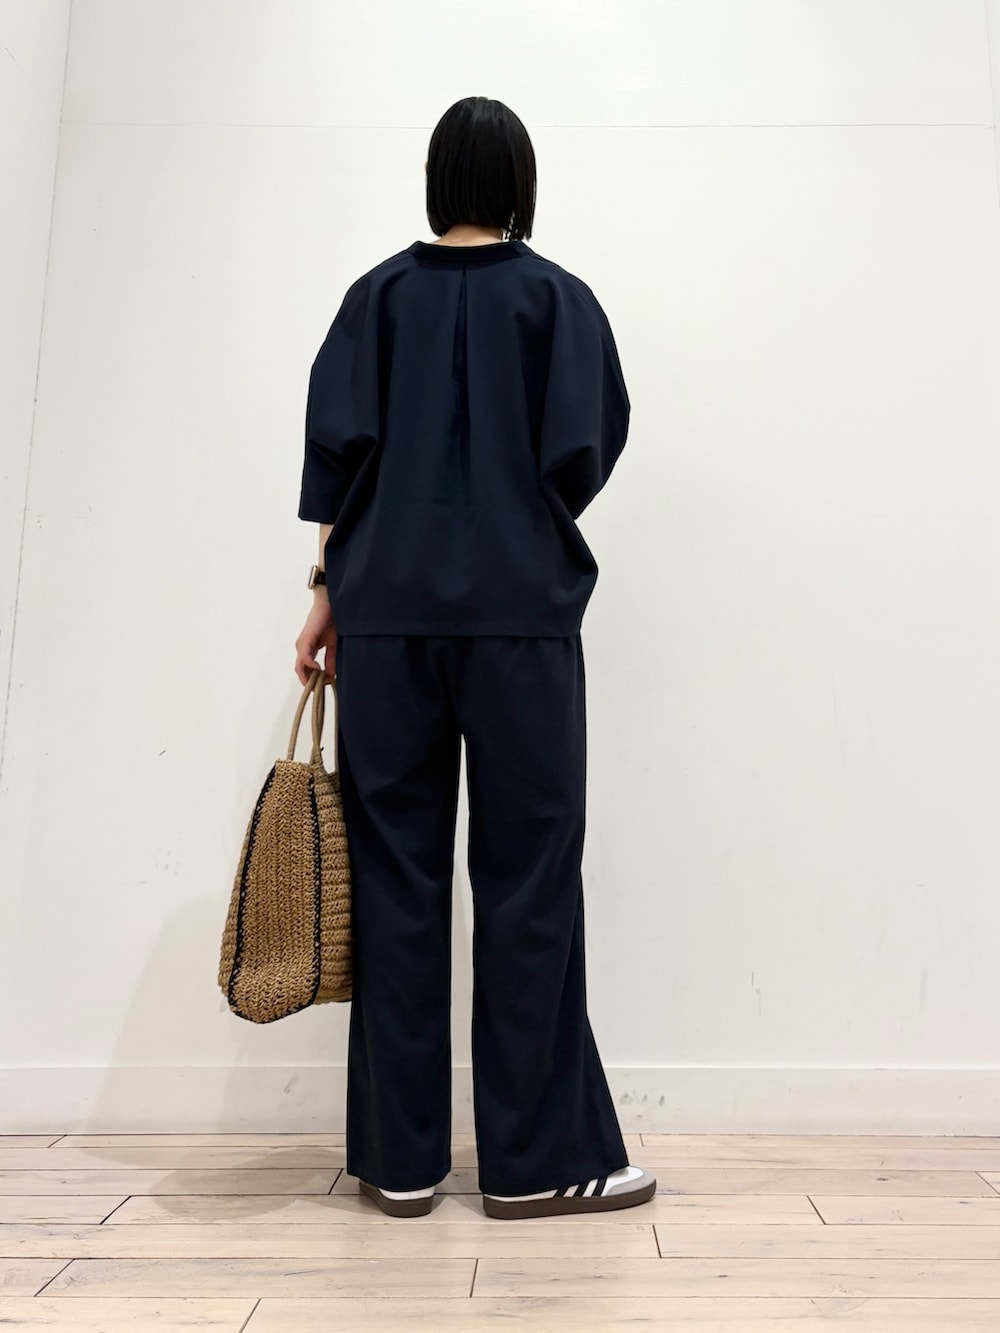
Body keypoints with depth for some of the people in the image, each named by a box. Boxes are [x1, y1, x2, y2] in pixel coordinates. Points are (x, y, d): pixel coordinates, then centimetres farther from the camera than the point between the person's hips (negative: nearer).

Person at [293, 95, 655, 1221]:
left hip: (386, 609, 2)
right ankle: (536, 1158, 9)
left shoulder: (377, 295, 12)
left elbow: (336, 444, 4)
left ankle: (399, 1158, 13)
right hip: (521, 610, -2)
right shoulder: (559, 297, 8)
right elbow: (583, 452, 0)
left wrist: (326, 593, 6)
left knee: (396, 872, 5)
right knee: (525, 874, 2)